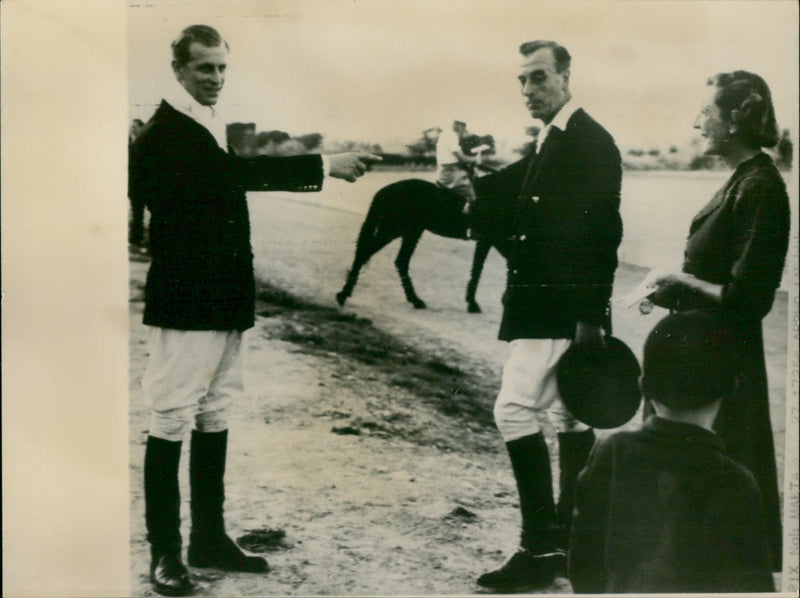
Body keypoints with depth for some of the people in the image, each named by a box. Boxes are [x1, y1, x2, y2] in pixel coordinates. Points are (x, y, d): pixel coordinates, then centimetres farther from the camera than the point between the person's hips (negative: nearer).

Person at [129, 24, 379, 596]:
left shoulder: (211, 126, 15)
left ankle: (210, 538, 24)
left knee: (216, 417, 13)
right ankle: (164, 552, 4)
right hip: (184, 303, -9)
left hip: (225, 300, 9)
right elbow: (237, 172, -26)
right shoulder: (165, 132, -14)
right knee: (171, 419, -3)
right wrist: (324, 164, -28)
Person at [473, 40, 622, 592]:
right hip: (551, 309, 10)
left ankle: (541, 547, -10)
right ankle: (567, 540, 21)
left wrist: (591, 316, -22)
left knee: (515, 408, -15)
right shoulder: (550, 143, 18)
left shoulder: (590, 141, -12)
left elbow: (603, 232, -18)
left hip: (562, 309, -10)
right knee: (568, 417, 13)